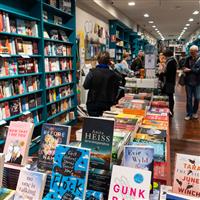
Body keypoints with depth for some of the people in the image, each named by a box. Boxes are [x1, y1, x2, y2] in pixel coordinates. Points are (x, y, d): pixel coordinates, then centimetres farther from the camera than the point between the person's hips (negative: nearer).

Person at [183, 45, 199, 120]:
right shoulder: (188, 59, 3)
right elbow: (184, 69, 1)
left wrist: (189, 69, -13)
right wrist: (194, 70, -13)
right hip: (189, 82, 1)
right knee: (189, 98, 5)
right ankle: (189, 114, 13)